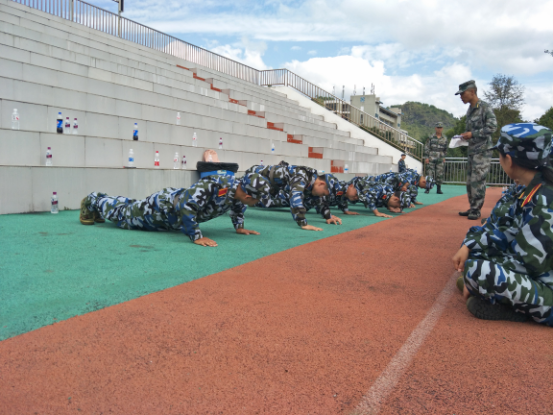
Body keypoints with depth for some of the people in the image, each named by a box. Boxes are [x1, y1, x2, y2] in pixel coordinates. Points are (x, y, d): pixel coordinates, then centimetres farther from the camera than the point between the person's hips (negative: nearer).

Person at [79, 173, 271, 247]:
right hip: (164, 206, -8)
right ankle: (93, 201, 42)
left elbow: (237, 205, 10)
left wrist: (239, 227, 0)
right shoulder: (215, 186, -43)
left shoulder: (239, 188, -15)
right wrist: (197, 237, -44)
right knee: (122, 213, 16)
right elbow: (185, 205, -48)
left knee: (132, 206, 31)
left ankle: (102, 199, 54)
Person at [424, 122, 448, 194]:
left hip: (440, 159, 2)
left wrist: (444, 157, 13)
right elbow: (426, 147, 1)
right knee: (429, 173, -3)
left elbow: (445, 149, 19)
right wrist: (426, 157, -5)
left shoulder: (445, 138, 10)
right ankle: (428, 189, 2)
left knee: (439, 174, 1)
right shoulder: (431, 137, 2)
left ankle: (439, 189, 8)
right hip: (431, 158, -2)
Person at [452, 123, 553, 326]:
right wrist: (468, 246, -8)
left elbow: (527, 263, -25)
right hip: (532, 271, 9)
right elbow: (504, 230, 5)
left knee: (477, 270, -29)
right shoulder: (533, 190, -1)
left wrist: (474, 269, -15)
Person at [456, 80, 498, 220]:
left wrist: (473, 134, -18)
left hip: (482, 151, -8)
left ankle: (476, 210, -1)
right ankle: (472, 208, 19)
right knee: (470, 181, 10)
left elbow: (492, 127, -16)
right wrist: (465, 135, 7)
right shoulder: (470, 110, 15)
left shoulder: (485, 107, -9)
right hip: (471, 150, 8)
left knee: (477, 181, -9)